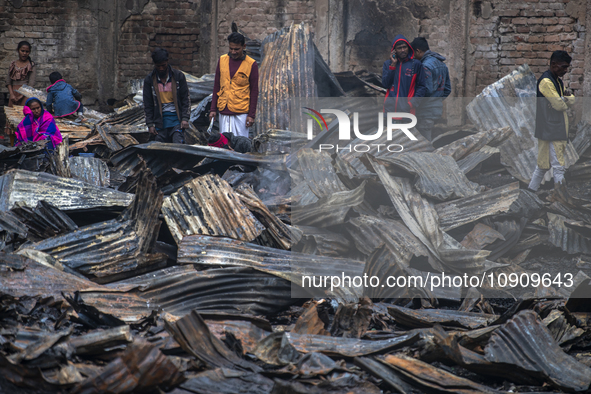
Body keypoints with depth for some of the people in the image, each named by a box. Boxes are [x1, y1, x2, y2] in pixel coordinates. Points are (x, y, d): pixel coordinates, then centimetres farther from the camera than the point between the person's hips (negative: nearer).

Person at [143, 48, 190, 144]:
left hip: (176, 118, -1)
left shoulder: (178, 76, 3)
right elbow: (147, 104, 9)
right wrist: (150, 124, 2)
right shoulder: (149, 80, 6)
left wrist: (185, 118, -5)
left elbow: (186, 99, 5)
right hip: (160, 121, 1)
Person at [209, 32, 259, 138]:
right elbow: (217, 86, 13)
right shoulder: (222, 60, 8)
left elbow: (254, 91, 0)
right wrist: (213, 109, 8)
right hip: (224, 111, 3)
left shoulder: (251, 64, -2)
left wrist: (251, 115, -6)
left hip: (241, 113, -3)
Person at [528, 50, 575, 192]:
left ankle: (531, 191, 23)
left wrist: (567, 96, -9)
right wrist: (566, 100, 2)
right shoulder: (546, 82, -16)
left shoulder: (558, 81, 17)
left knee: (544, 163, 15)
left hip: (558, 130, 10)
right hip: (551, 131, -10)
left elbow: (572, 100, 13)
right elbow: (559, 105, -20)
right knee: (558, 166, -9)